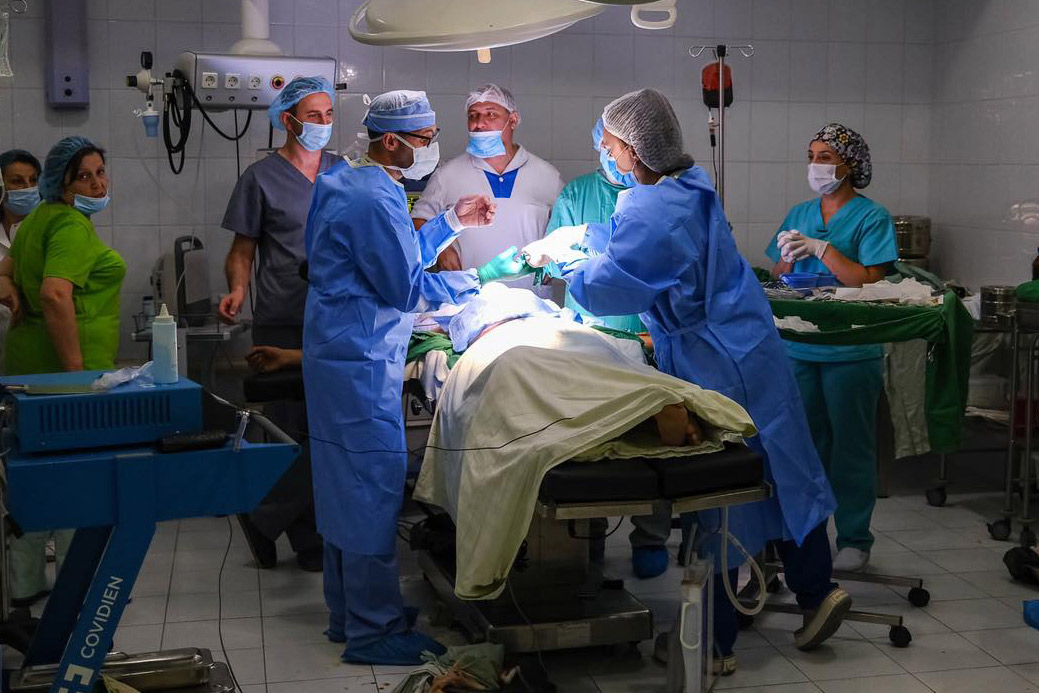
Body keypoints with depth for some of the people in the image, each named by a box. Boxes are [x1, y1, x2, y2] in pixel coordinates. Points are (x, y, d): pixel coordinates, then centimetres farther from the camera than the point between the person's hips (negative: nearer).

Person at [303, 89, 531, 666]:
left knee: (346, 484, 15)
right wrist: (483, 277, -9)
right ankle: (374, 631, 3)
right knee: (375, 488, -5)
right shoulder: (375, 200, -19)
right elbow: (408, 288, -17)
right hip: (362, 361, -11)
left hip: (338, 354, 11)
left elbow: (398, 256, 20)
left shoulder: (345, 181, 14)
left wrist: (452, 222, 14)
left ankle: (348, 614, 25)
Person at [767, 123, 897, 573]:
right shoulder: (799, 214, 12)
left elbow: (871, 281, -15)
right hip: (800, 347, 5)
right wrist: (788, 259, -7)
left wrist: (821, 249, -16)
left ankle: (855, 539, 15)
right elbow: (777, 279, 15)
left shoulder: (871, 217, -5)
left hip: (850, 353, -5)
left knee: (851, 447, 4)